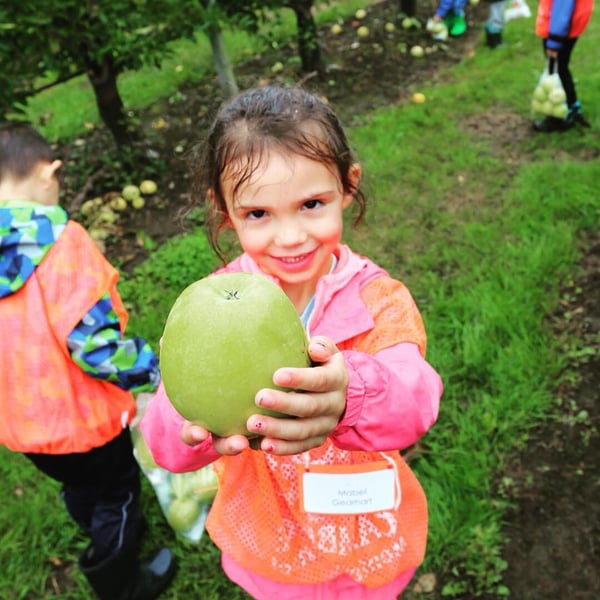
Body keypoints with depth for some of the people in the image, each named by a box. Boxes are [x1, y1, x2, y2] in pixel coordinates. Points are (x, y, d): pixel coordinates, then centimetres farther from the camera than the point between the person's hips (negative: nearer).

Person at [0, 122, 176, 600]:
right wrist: (156, 368, -13)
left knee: (79, 488, 32)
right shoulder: (59, 240, -26)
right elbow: (93, 343, -29)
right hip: (79, 416, -6)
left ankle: (112, 538, 58)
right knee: (116, 494, 21)